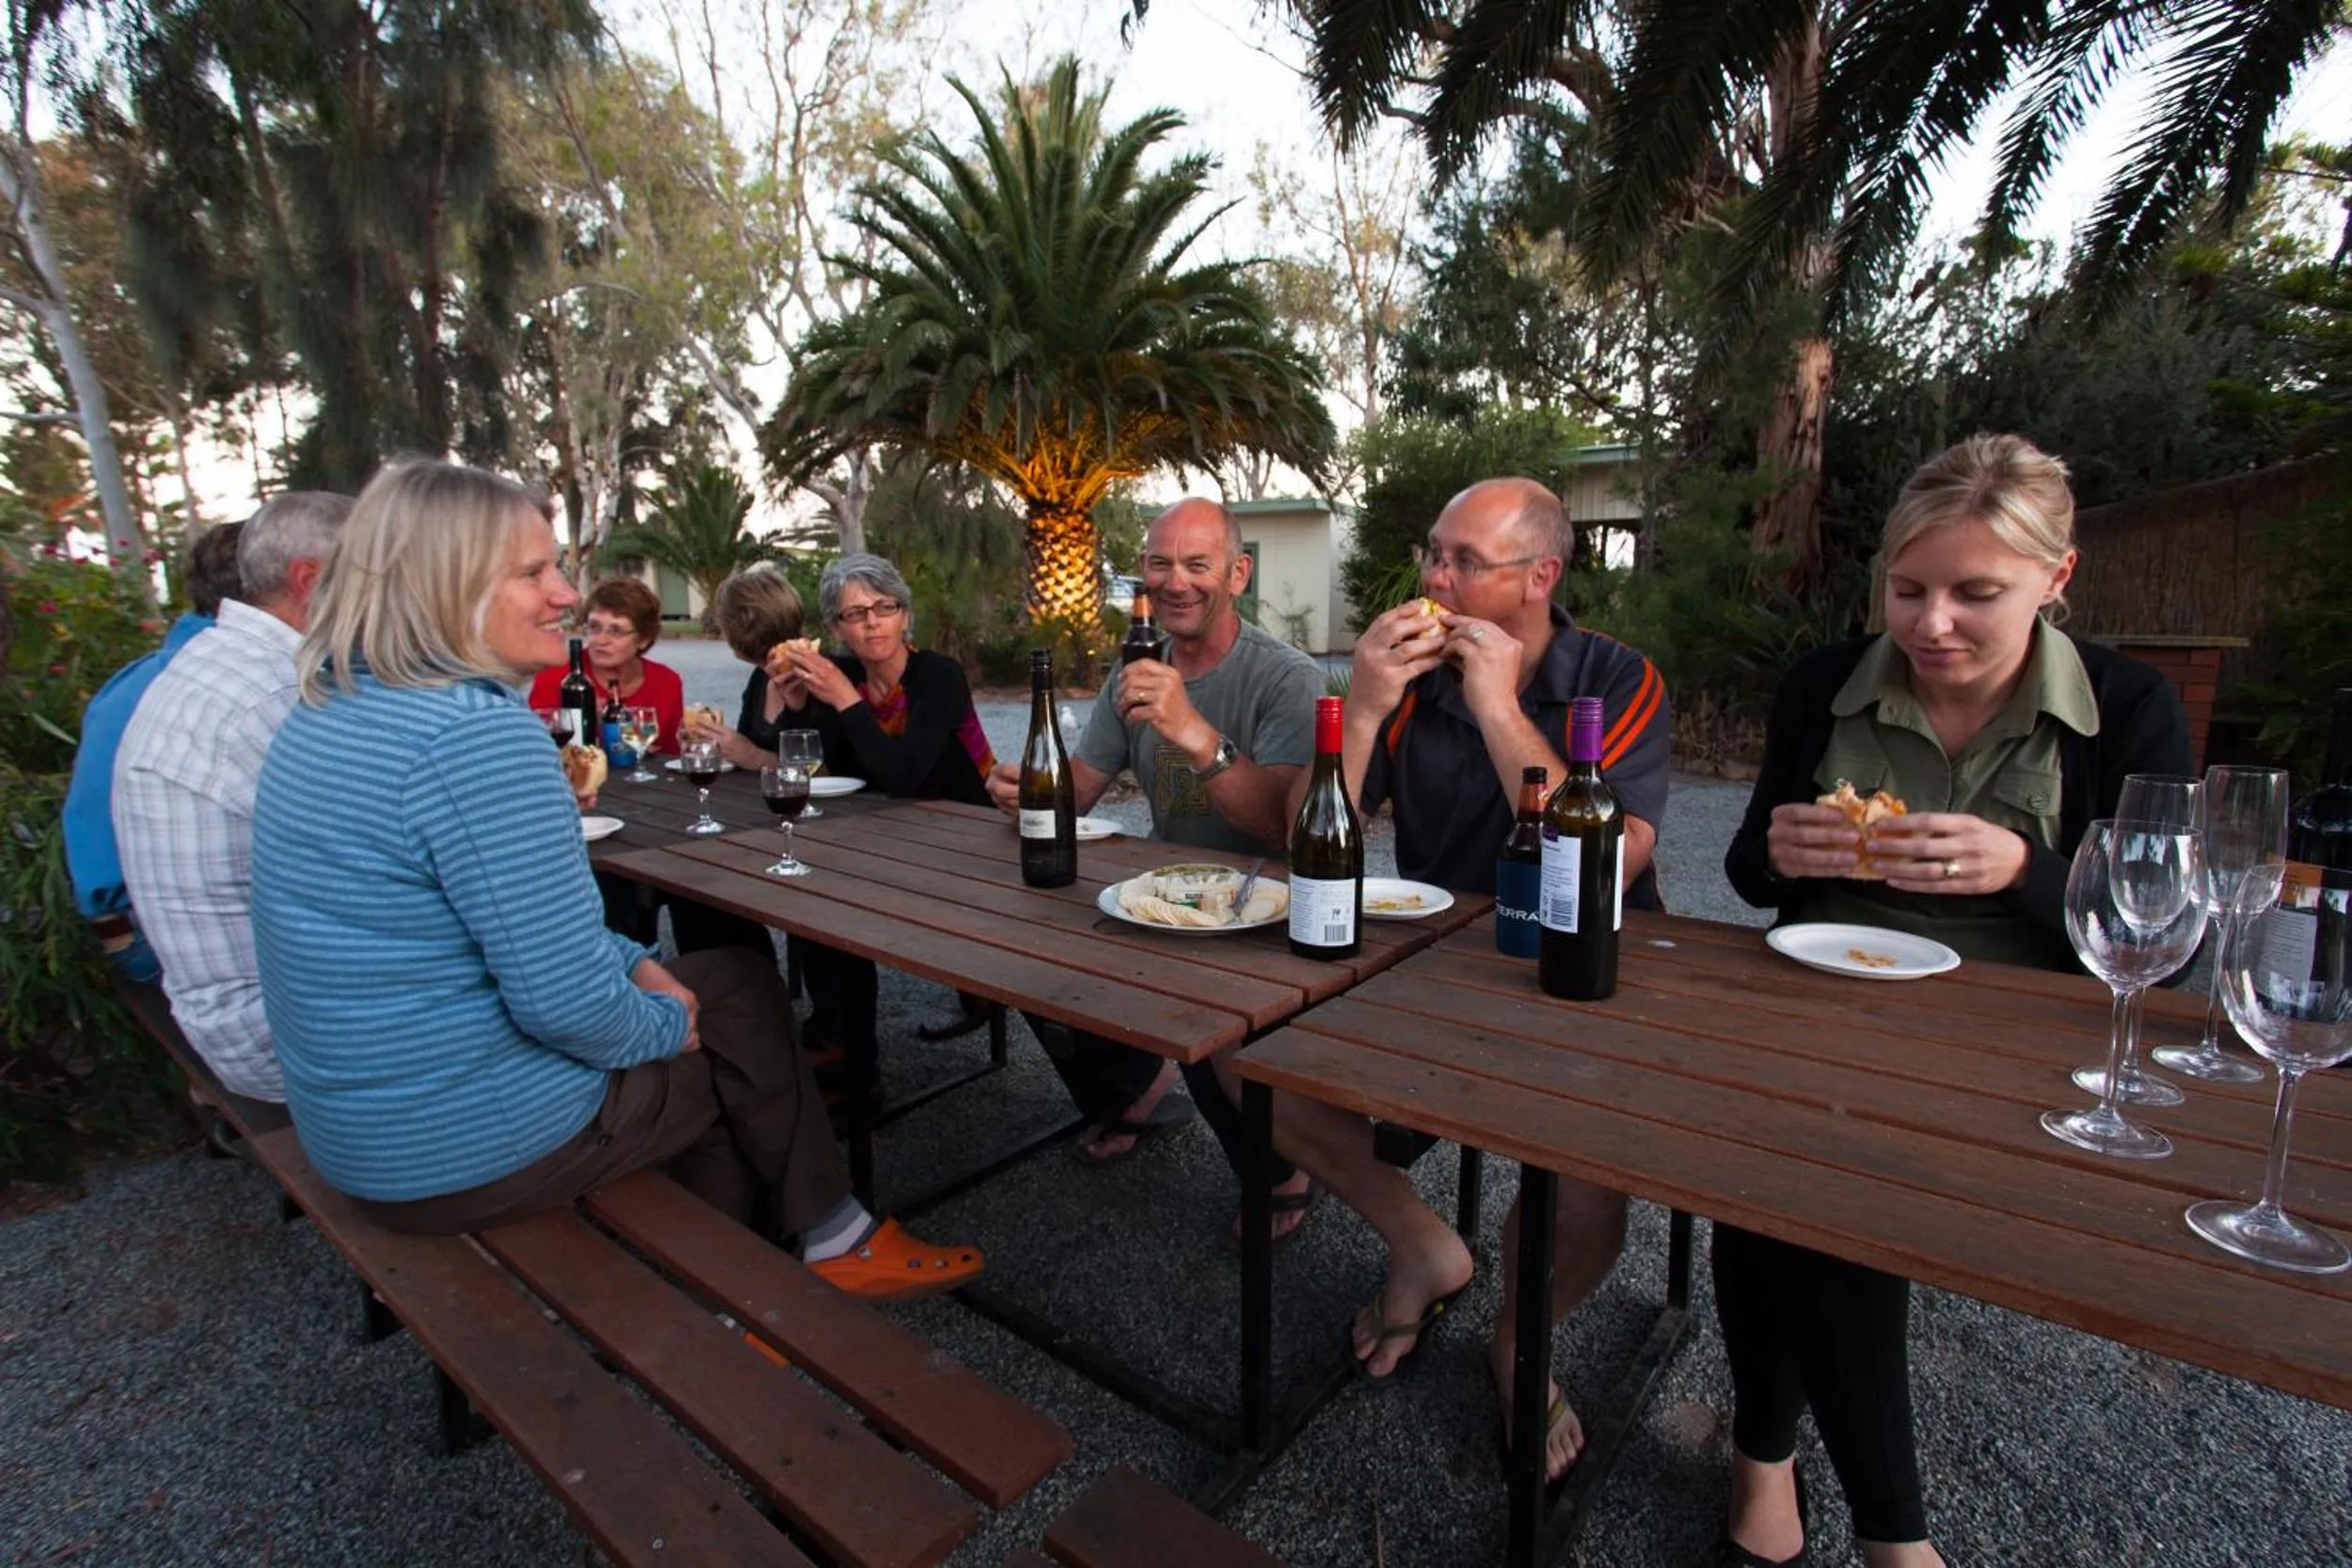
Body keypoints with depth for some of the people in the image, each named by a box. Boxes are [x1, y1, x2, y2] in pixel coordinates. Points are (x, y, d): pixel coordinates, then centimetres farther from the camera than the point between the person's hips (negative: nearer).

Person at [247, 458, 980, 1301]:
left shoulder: (332, 710, 6)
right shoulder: (478, 733, -28)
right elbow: (565, 1001, -28)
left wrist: (633, 964, 7)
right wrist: (667, 1022, -8)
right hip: (466, 1150, -9)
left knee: (733, 973, 17)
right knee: (746, 1010, 8)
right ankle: (834, 1240, 31)